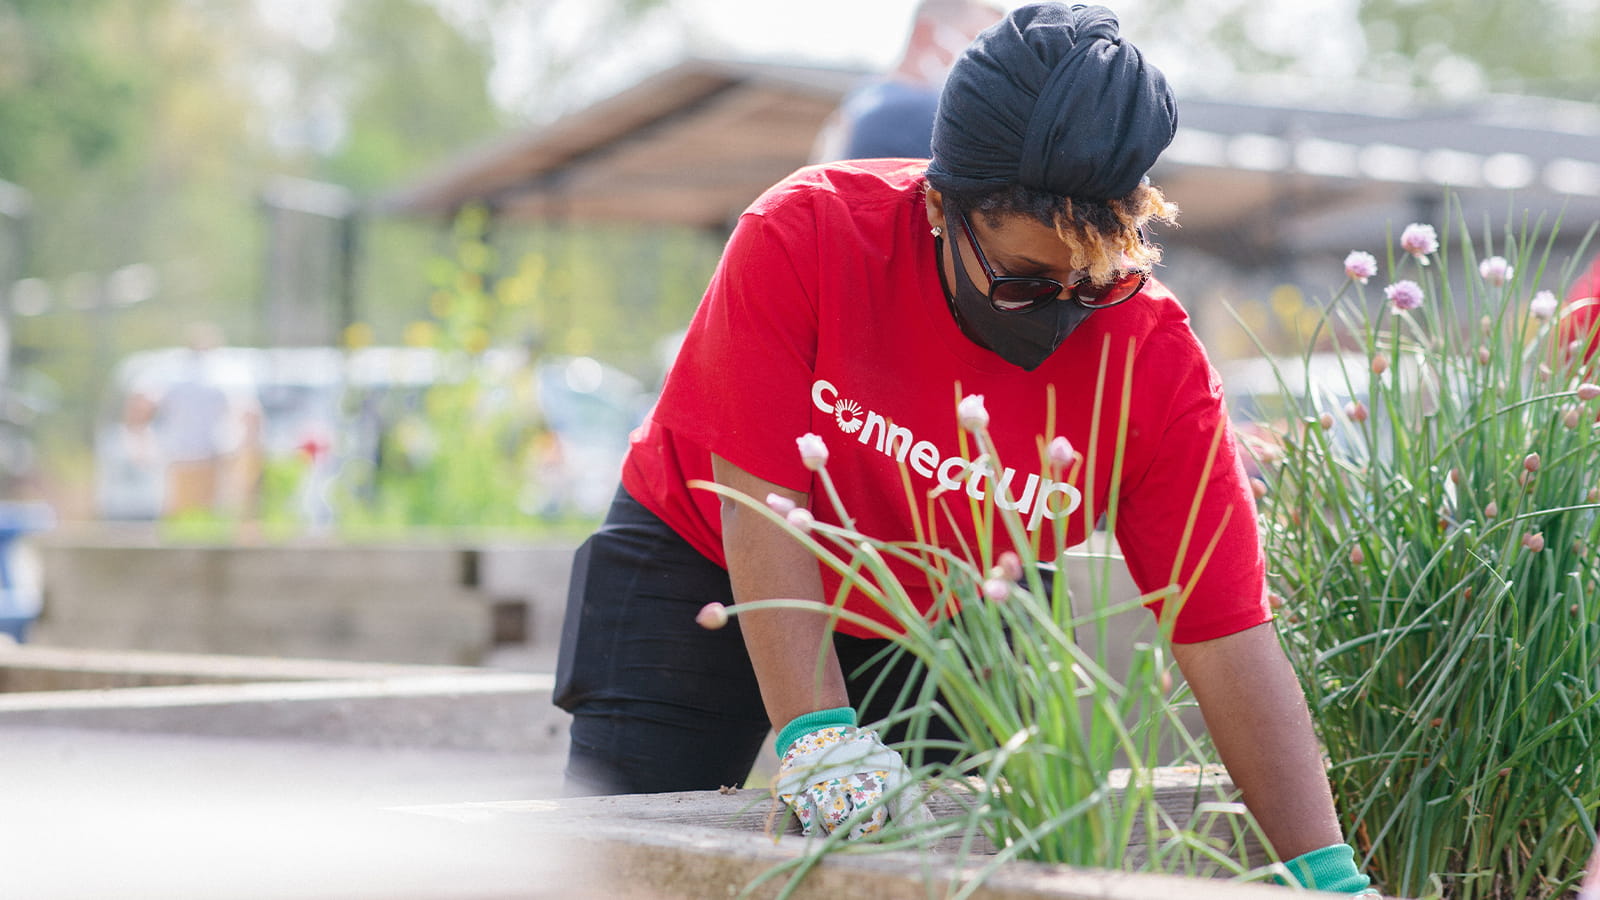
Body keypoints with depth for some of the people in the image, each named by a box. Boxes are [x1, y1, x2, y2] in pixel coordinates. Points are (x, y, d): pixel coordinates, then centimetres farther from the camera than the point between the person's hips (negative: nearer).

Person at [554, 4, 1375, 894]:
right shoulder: (802, 238, -30)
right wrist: (817, 735, -36)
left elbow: (1231, 640, -24)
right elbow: (762, 505, -27)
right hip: (706, 562, -1)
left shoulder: (1159, 367, -25)